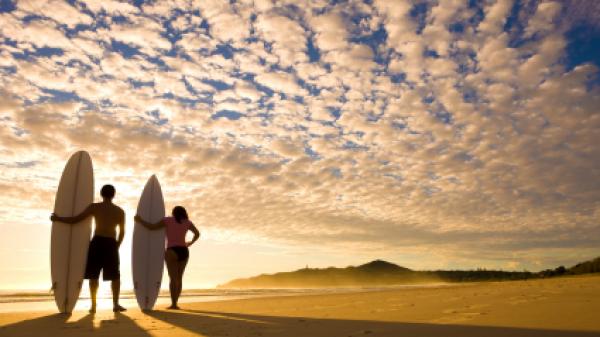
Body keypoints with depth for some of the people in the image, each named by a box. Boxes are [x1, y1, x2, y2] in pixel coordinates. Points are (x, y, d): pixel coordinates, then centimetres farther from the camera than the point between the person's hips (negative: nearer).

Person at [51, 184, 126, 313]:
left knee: (93, 275, 6)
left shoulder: (94, 207, 0)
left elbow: (75, 219, -1)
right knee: (115, 276, 9)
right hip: (111, 244, 1)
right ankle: (116, 304, 7)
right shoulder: (120, 211, 8)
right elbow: (122, 232, 10)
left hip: (97, 242, -1)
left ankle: (93, 305, 5)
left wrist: (57, 218, 13)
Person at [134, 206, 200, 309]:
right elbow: (197, 233, 8)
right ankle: (175, 303, 8)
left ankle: (173, 304, -15)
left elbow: (152, 227, 1)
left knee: (173, 278, -8)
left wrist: (140, 220, 14)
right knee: (179, 278, 9)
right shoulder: (187, 222, 13)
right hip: (184, 252, 3)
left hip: (172, 251, -3)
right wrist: (190, 243, 24)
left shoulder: (167, 220, 5)